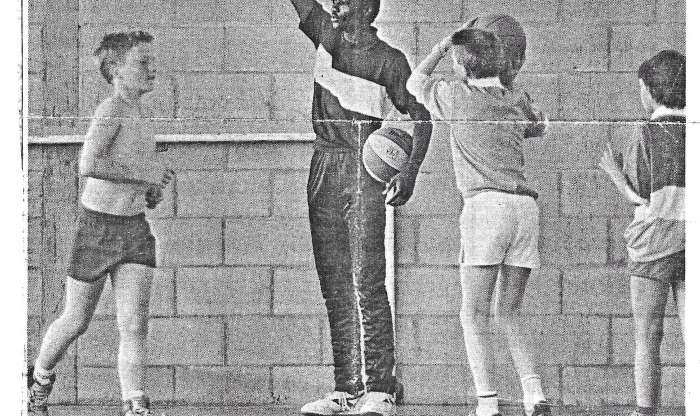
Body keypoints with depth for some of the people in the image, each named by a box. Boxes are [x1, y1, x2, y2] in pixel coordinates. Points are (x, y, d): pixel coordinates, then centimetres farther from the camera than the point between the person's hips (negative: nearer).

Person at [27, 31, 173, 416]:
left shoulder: (136, 110, 9)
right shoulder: (110, 111, -17)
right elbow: (88, 165, -32)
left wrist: (149, 191, 10)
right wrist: (145, 173, -26)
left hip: (135, 226, 6)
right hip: (98, 225, -6)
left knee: (134, 324, -7)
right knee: (76, 321, 10)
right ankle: (39, 378, 35)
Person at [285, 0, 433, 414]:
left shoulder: (389, 60, -1)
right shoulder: (326, 35, 13)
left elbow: (422, 117, -1)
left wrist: (410, 171, -13)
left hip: (366, 170, -6)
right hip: (324, 167, 6)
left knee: (368, 282, -11)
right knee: (334, 284, 4)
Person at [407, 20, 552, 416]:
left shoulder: (456, 95, 5)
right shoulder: (519, 101, 18)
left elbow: (415, 82, 26)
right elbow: (540, 126, 42)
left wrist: (445, 44, 33)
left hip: (487, 203, -5)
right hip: (526, 205, 5)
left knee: (474, 313, -2)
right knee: (510, 312, 13)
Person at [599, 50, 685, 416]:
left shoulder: (648, 138, -9)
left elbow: (639, 197, -9)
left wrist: (613, 172, 7)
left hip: (654, 245, -4)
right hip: (694, 245, 4)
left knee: (647, 339, 3)